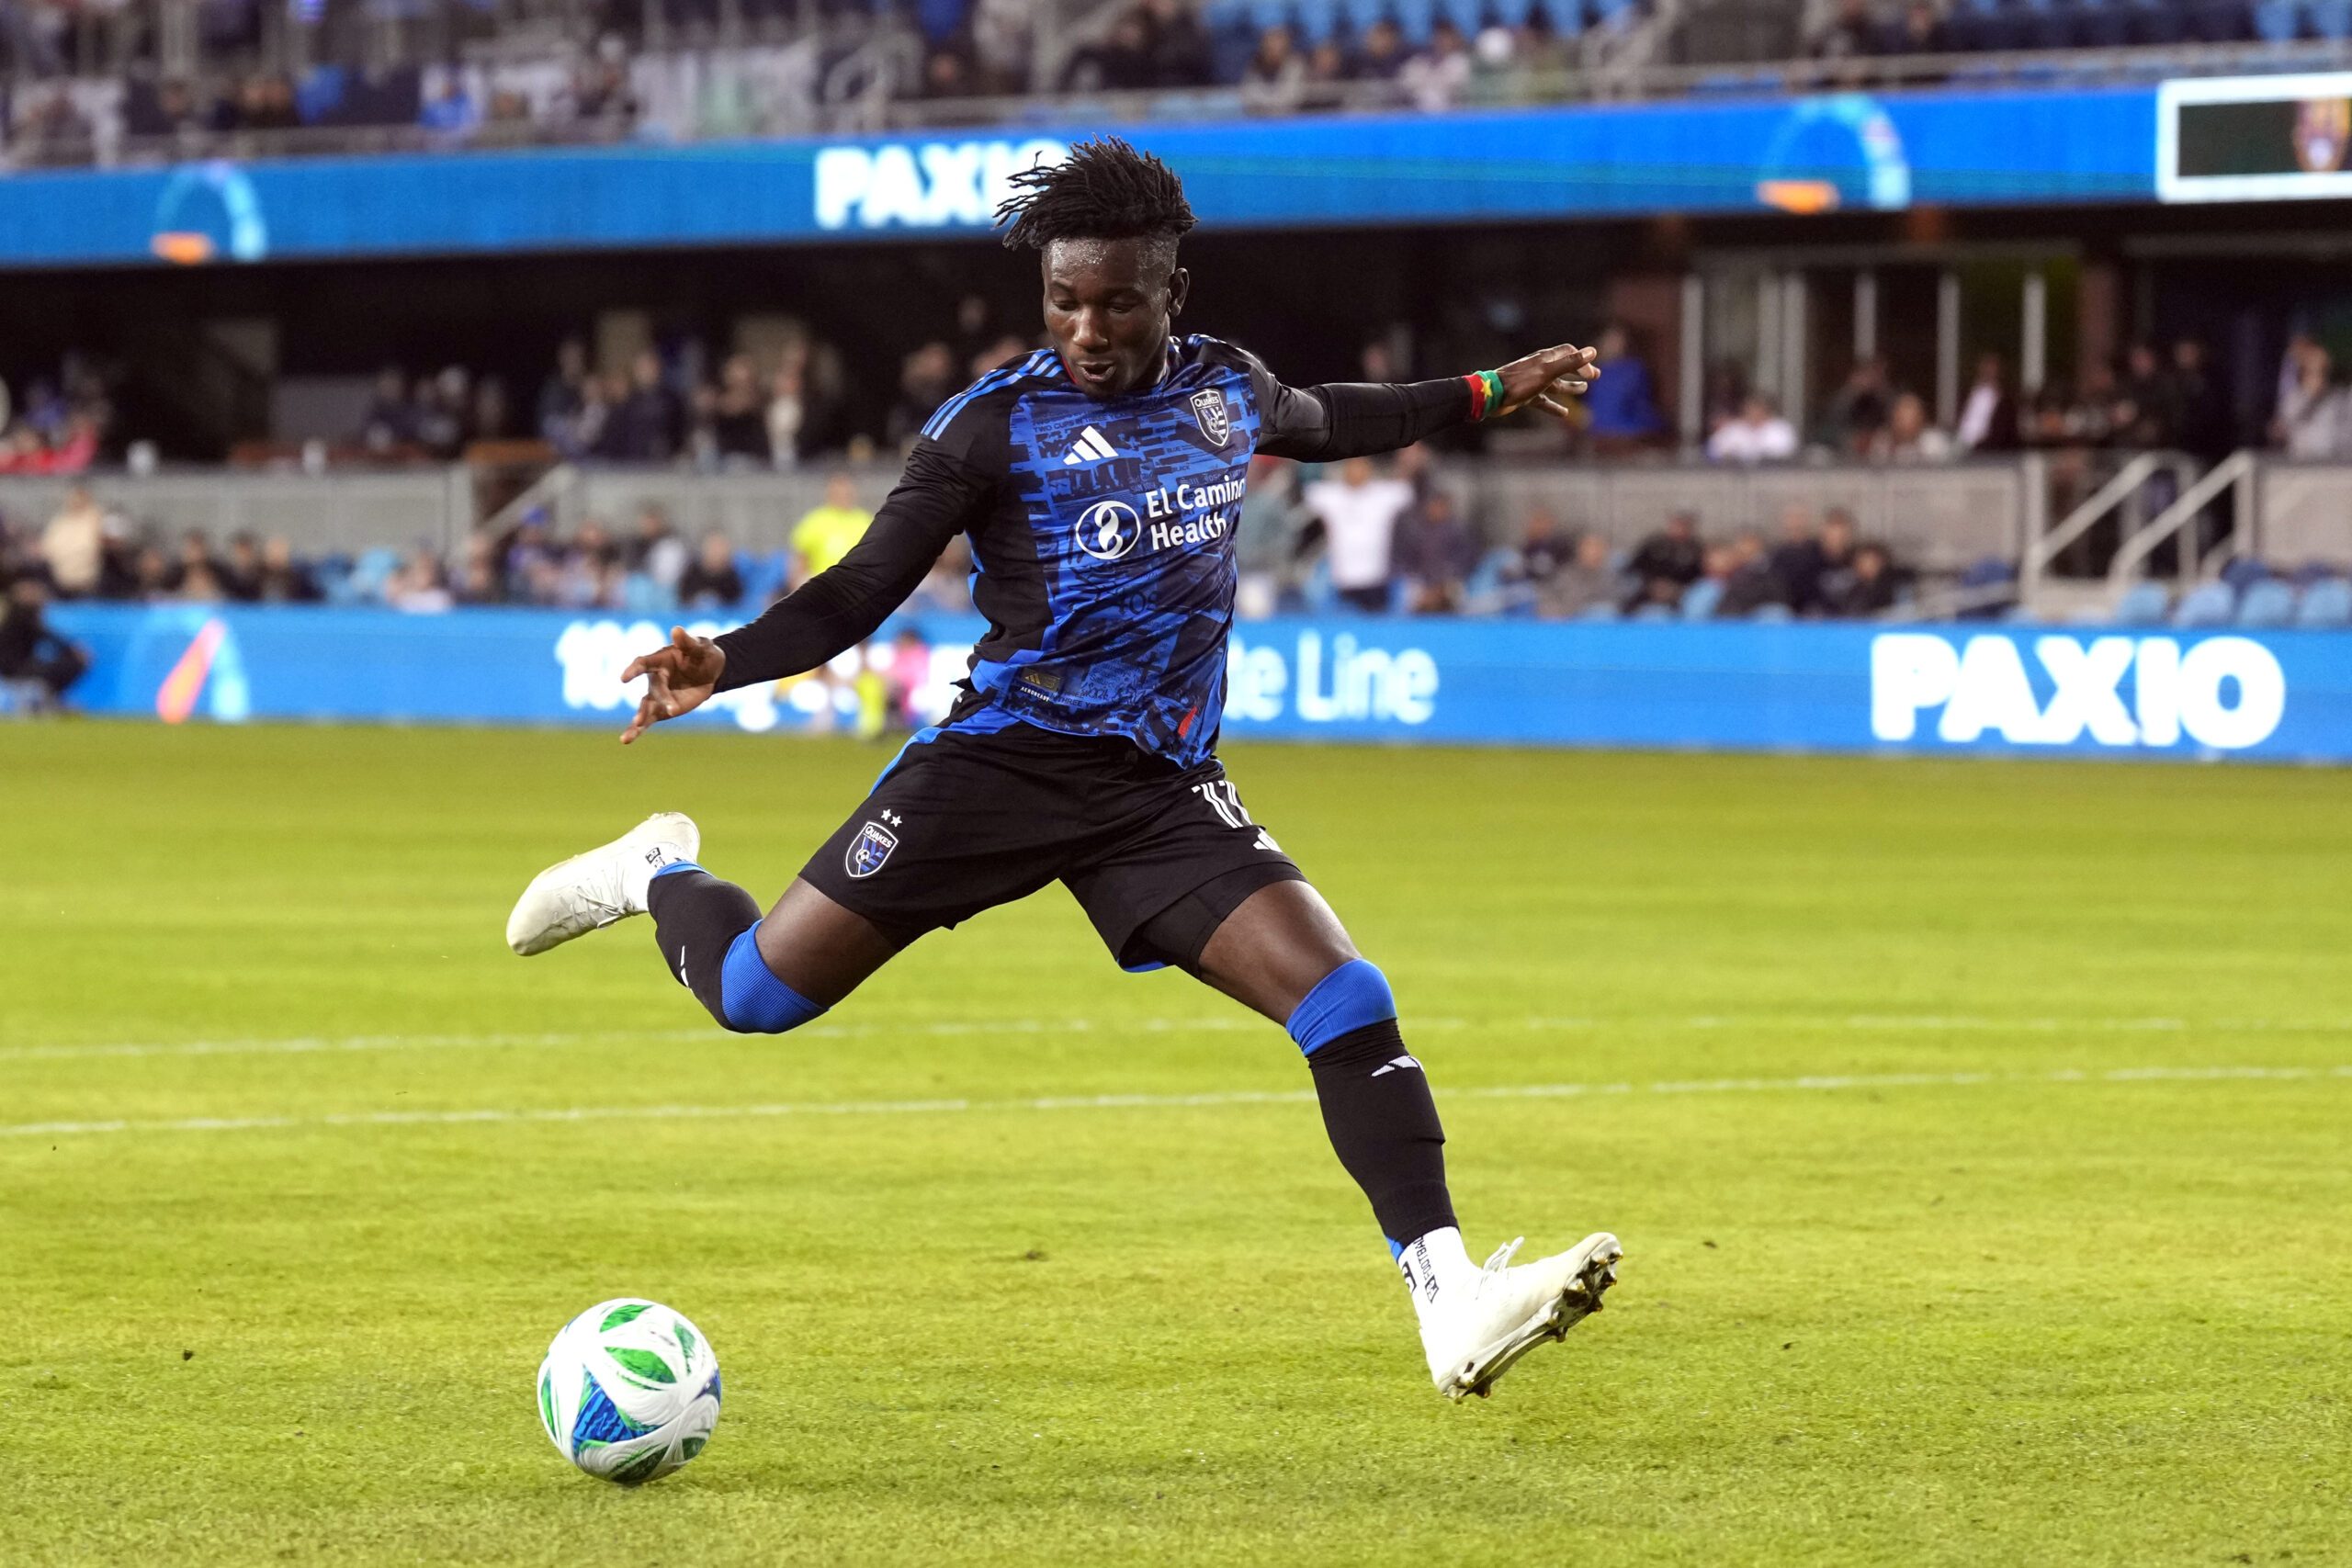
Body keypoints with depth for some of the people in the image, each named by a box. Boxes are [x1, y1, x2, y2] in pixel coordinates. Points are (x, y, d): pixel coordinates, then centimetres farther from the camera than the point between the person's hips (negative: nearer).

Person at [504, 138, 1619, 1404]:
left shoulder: (1225, 388, 8)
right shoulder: (994, 425, -8)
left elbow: (1320, 422, 33)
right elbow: (862, 591, -7)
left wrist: (1487, 394, 37)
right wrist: (725, 664, -23)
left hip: (1163, 788, 3)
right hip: (1006, 761, -3)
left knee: (1345, 1003, -16)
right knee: (757, 994, -3)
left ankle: (1449, 1301, -15)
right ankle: (661, 877, 33)